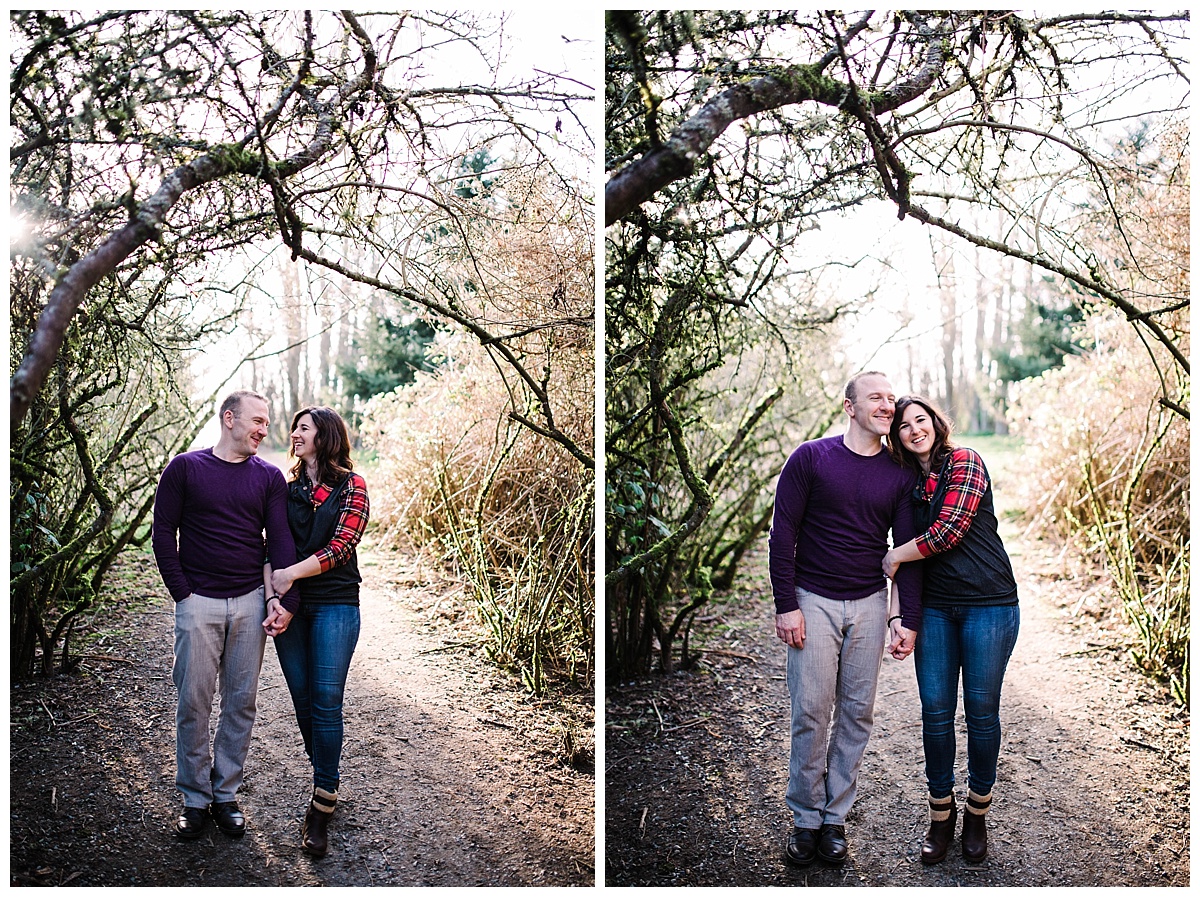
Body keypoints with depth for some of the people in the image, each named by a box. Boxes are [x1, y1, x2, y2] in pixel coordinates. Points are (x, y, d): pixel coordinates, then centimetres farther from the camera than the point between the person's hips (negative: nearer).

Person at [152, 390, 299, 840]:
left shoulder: (269, 477, 7)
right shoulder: (185, 468, 1)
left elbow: (280, 538, 1)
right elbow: (163, 533, 1)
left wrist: (285, 598, -10)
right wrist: (182, 592, -5)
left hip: (250, 601, 2)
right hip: (198, 602, -2)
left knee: (241, 702, 7)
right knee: (193, 702, 2)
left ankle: (226, 794, 21)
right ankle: (194, 798, 16)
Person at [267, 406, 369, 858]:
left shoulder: (350, 487, -1)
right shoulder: (287, 489, 11)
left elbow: (342, 545, -11)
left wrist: (289, 574, -13)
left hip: (334, 606, -4)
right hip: (291, 607, 4)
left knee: (325, 703, -6)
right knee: (303, 701, 9)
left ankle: (322, 807, 0)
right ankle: (327, 782, 27)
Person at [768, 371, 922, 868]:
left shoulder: (898, 474, 5)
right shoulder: (810, 458, -4)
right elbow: (783, 534, -5)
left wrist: (907, 617, 0)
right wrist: (786, 605, -10)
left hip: (869, 604, 3)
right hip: (813, 601, -3)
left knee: (857, 713, 6)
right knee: (811, 712, -1)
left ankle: (835, 817, 20)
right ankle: (805, 818, 14)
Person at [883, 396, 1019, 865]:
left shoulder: (965, 462, -5)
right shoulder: (908, 483, 12)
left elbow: (949, 531, -14)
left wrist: (895, 557, -3)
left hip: (988, 604, -4)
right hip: (935, 609, 5)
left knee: (981, 711, 4)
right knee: (935, 711, 4)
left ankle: (977, 814, 22)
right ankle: (941, 813, 20)